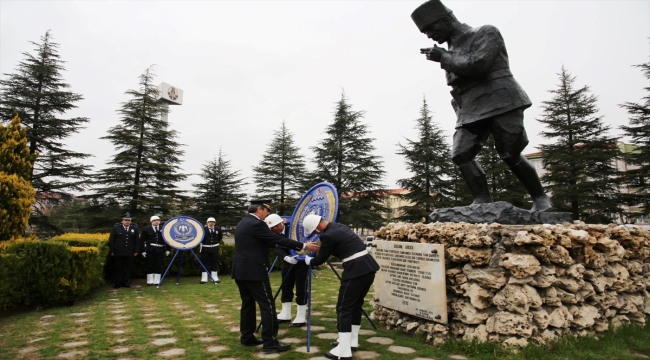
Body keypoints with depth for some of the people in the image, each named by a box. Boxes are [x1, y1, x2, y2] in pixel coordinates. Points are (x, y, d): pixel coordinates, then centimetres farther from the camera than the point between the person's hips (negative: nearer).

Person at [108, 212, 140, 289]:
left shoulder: (134, 228, 4)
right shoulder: (116, 228, -1)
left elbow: (137, 240, 7)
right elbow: (111, 240, 0)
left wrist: (136, 251, 3)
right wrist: (112, 251, -5)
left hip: (129, 253, 1)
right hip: (118, 253, -1)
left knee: (127, 268, 6)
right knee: (118, 268, 6)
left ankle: (126, 282, 14)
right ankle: (117, 283, 14)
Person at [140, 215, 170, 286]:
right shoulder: (146, 229, 4)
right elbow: (142, 240, 3)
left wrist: (168, 249, 4)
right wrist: (143, 250, -4)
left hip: (160, 250, 1)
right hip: (150, 250, -1)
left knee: (159, 266, 3)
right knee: (150, 266, 3)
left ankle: (157, 281, 11)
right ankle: (150, 281, 12)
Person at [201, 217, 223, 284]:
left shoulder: (217, 229, 2)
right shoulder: (203, 229, -11)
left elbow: (220, 236, 18)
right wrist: (202, 242, -2)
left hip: (215, 248, 3)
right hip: (205, 248, -3)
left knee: (215, 263, 8)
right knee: (205, 263, 3)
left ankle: (215, 278, 16)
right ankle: (204, 278, 10)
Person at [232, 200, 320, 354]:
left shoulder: (243, 223, 14)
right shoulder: (256, 224, -16)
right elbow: (277, 239, -19)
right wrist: (303, 246, -15)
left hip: (241, 270, 10)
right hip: (253, 271, -10)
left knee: (247, 304, 16)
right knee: (267, 305, -4)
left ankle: (247, 337, 23)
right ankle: (270, 342, -1)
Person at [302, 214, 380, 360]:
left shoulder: (328, 235, -12)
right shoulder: (339, 227, 15)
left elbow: (320, 259, -1)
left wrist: (308, 261, 18)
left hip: (356, 270, -10)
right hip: (368, 266, 10)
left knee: (344, 308, 0)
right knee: (356, 304, 20)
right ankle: (352, 341, 31)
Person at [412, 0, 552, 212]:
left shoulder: (486, 33, 3)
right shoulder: (451, 52, 23)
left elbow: (478, 64, -16)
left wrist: (443, 57, -8)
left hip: (501, 103, -6)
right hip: (470, 111, 6)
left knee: (510, 155, -9)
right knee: (460, 154, -15)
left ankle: (540, 199, 10)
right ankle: (482, 201, -11)